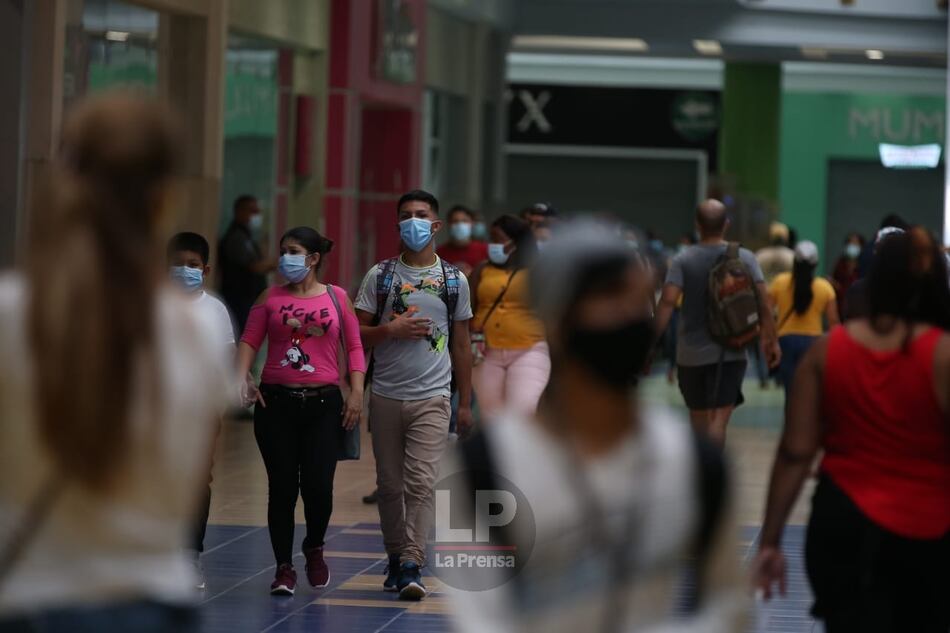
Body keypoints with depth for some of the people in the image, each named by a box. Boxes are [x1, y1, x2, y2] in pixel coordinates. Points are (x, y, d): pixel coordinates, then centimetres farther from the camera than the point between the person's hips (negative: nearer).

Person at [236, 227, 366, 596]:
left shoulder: (336, 298, 7)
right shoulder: (271, 298, 8)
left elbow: (354, 346, 7)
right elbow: (250, 340, 3)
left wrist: (356, 391, -2)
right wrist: (240, 380, -12)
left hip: (324, 403, 0)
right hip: (276, 402, 1)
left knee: (318, 485, -7)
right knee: (282, 486, -1)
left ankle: (314, 548, 23)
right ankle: (284, 568, 10)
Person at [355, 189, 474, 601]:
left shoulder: (454, 280, 6)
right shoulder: (380, 276, 4)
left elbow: (461, 344, 10)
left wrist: (466, 402, 8)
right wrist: (392, 329, -15)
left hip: (432, 398, -1)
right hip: (386, 395, 1)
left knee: (421, 482, -12)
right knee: (390, 484, 8)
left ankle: (412, 567, -16)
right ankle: (395, 558, 20)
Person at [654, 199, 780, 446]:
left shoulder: (683, 260, -4)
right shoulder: (745, 259, -2)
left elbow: (667, 301, -15)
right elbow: (763, 303, -6)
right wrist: (771, 341, 3)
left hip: (691, 354, 1)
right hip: (730, 352, -1)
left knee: (698, 419, 17)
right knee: (719, 420, -6)